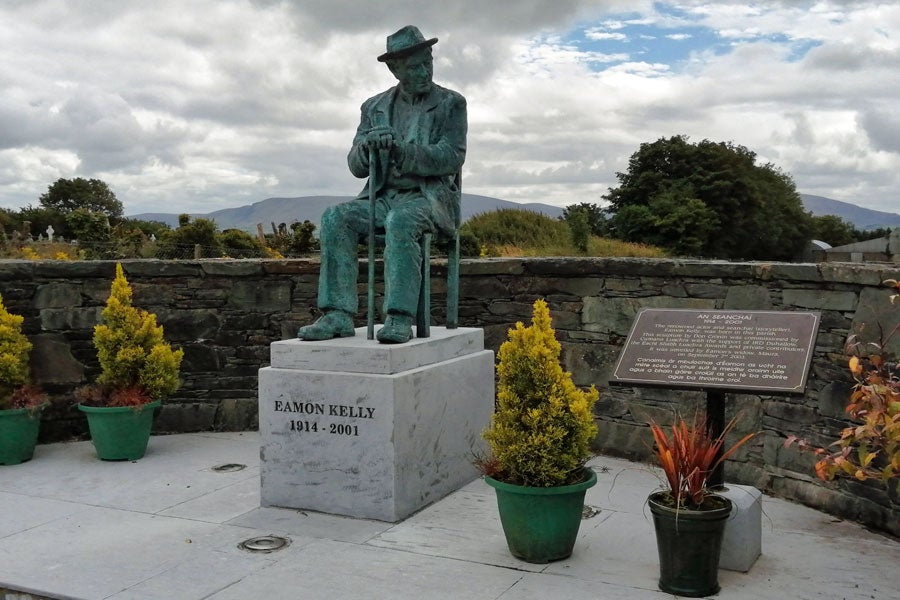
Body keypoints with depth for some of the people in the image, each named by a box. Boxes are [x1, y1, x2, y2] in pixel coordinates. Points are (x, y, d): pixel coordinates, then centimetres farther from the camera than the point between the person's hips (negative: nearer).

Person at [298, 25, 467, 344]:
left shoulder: (451, 103, 4)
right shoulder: (375, 107, 13)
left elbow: (451, 159, -9)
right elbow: (357, 166, 8)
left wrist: (401, 149, -22)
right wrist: (367, 146, -16)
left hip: (430, 198, -4)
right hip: (383, 197, 4)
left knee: (400, 221, -37)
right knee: (336, 217, -24)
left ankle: (399, 319, -41)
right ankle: (338, 315, -30)